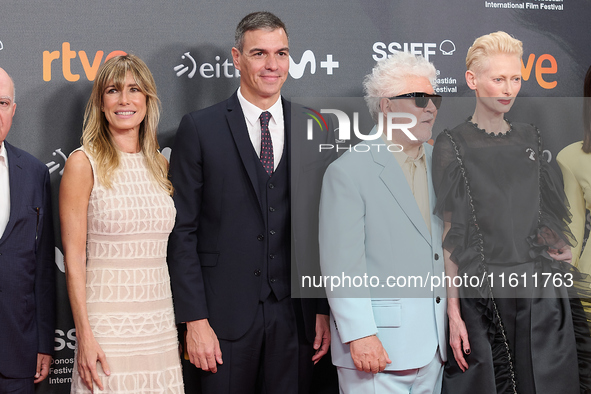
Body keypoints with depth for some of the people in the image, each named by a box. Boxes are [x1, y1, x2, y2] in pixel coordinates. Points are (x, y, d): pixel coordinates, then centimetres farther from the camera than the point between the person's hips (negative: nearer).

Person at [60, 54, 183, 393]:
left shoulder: (160, 165, 10)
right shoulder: (83, 163, -4)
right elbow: (74, 257, -7)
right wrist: (85, 336, -13)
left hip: (161, 323, 5)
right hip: (108, 324, -4)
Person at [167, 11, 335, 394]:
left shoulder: (316, 131, 6)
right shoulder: (200, 128, -2)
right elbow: (183, 232, -4)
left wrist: (326, 310, 3)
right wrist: (194, 320, -9)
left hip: (296, 314, 2)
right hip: (226, 314, -2)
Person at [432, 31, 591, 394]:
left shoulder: (530, 138, 12)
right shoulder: (453, 145, -2)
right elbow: (450, 233, -6)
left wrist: (561, 247, 1)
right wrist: (453, 311, -12)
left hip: (544, 295, 4)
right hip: (483, 293, -4)